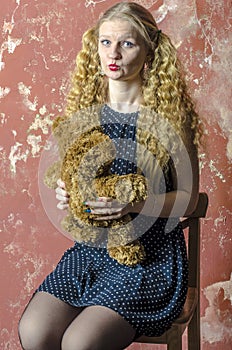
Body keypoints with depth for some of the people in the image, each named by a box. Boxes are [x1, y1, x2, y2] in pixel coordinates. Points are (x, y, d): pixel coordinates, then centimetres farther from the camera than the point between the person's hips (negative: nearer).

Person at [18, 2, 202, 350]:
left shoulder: (168, 114, -7)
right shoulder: (86, 110, 5)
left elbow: (188, 197, -5)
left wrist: (131, 204, -20)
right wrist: (66, 194, -7)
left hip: (150, 255, -4)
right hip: (90, 248, 4)